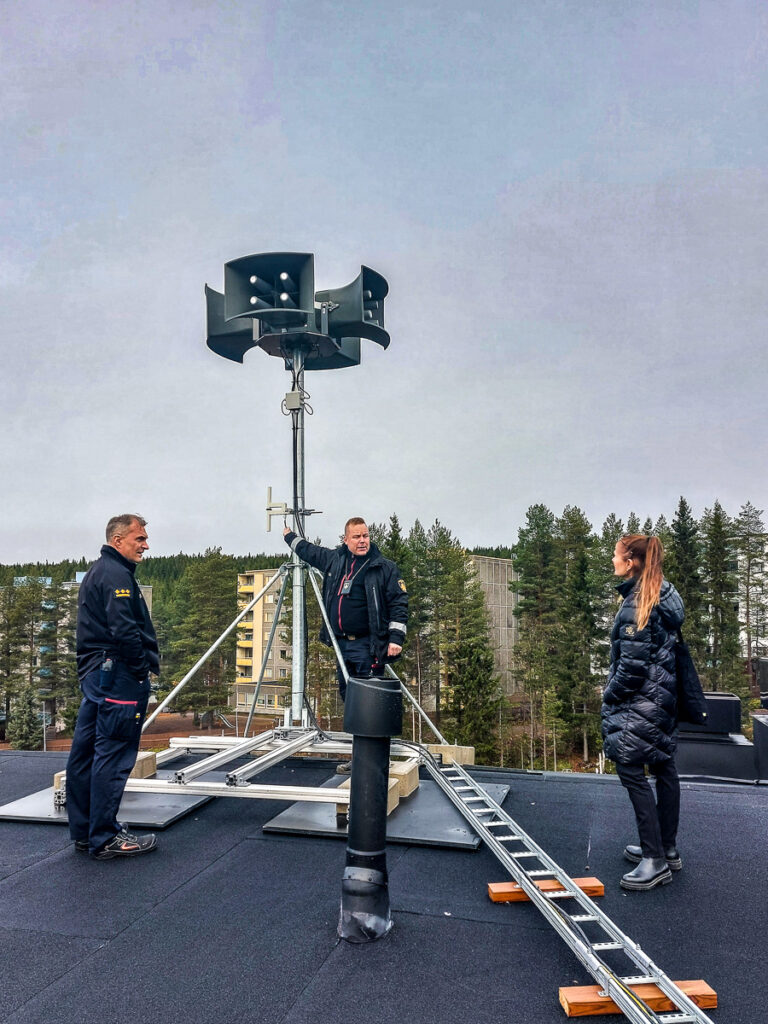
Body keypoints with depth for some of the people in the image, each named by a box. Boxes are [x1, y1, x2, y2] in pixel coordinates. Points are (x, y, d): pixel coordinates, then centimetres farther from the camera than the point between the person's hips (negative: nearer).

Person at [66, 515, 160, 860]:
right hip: (118, 676, -11)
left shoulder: (96, 572, 20)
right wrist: (144, 668, -13)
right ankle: (105, 839, 2)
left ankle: (83, 832, 24)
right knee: (112, 756, -5)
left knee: (85, 752, 13)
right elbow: (125, 630, -23)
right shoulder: (116, 574, -13)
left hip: (93, 674, 11)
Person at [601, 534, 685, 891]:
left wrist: (611, 695, -6)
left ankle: (655, 861, -1)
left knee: (631, 770, -5)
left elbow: (633, 663, -21)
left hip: (640, 701, -10)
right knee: (664, 770, 16)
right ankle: (667, 849, 28)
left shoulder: (637, 604, -20)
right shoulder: (665, 595, 9)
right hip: (665, 697, 10)